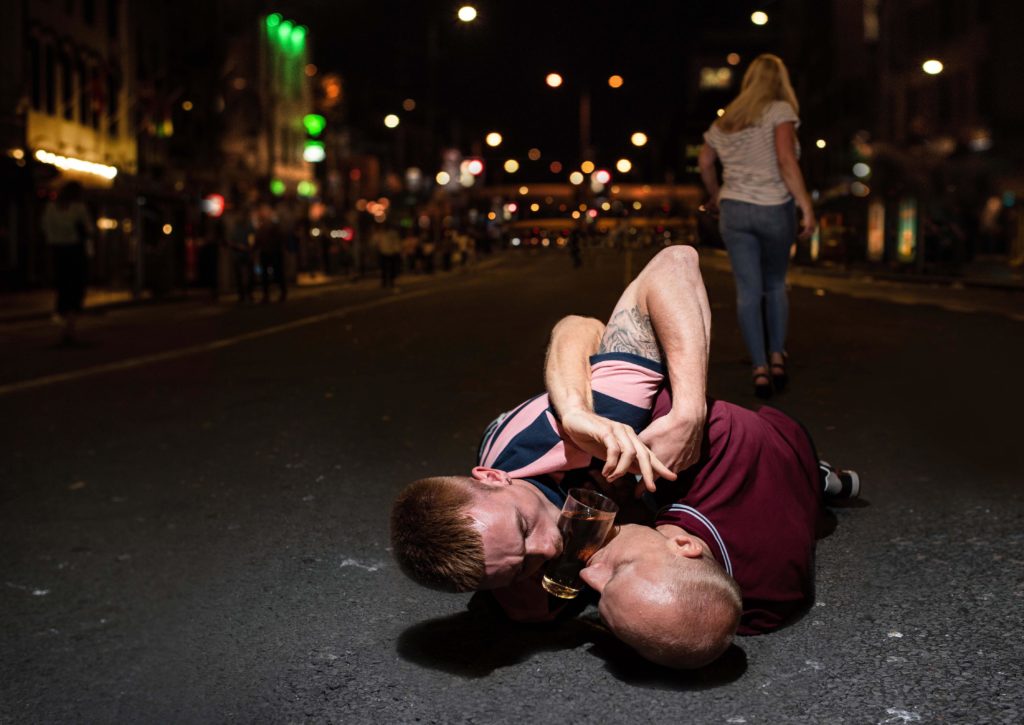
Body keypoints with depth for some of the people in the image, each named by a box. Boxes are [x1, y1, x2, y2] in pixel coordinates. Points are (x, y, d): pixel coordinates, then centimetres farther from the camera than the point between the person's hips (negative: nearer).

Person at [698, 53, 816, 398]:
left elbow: (704, 163, 22)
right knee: (775, 284, 16)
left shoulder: (724, 120, 11)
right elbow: (786, 160, -18)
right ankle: (777, 356, 10)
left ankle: (759, 367, -4)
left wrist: (715, 196, 39)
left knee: (748, 290, 2)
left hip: (734, 210, 3)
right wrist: (807, 206, -17)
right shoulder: (780, 111, -5)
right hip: (775, 210, -3)